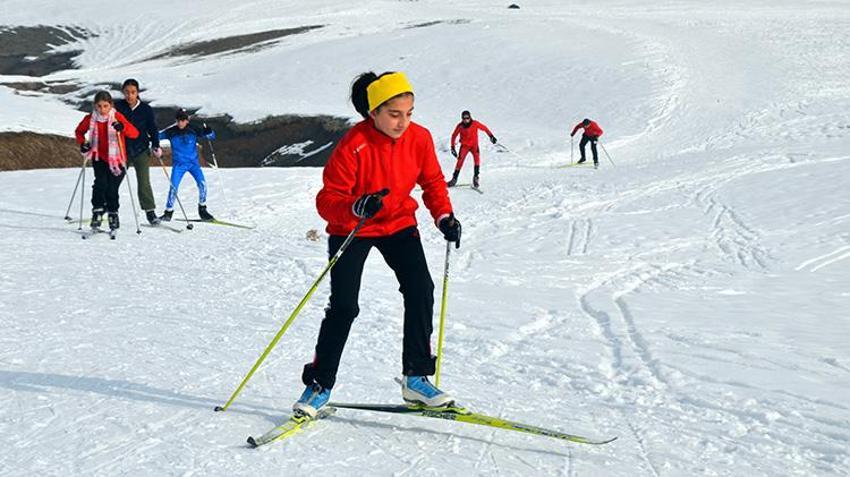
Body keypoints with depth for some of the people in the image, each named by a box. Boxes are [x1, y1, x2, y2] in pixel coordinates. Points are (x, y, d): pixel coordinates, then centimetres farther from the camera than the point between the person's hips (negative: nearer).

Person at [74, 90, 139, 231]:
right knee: (100, 183, -21)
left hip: (116, 159, -1)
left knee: (112, 188, -1)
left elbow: (135, 133, -20)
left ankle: (113, 213, 20)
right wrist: (83, 143, -3)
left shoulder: (117, 117, -11)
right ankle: (97, 211, -11)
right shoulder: (90, 119, -3)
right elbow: (79, 131, 17)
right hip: (99, 157, 1)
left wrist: (122, 127, -40)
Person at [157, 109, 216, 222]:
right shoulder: (171, 132, -5)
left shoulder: (193, 130, -5)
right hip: (178, 164, 0)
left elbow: (211, 136, -3)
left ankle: (202, 210, 2)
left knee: (202, 183, -16)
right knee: (173, 187, -12)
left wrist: (208, 131, -25)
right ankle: (168, 212, 4)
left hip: (193, 162, 0)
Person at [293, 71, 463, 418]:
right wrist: (357, 207, -46)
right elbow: (327, 200, -26)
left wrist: (444, 216, -12)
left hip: (399, 223, 4)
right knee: (343, 307, -9)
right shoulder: (353, 146, -26)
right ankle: (319, 385, 7)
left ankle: (416, 377, -2)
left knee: (420, 290, -13)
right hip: (351, 230, -4)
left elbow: (432, 181, 4)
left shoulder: (419, 138, -12)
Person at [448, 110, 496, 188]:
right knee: (460, 160, -14)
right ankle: (454, 179, -3)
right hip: (464, 145, 0)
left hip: (474, 144, 0)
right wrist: (452, 147, 0)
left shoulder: (475, 123, -13)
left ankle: (475, 177, -20)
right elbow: (454, 136, 2)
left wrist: (491, 136, 1)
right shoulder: (460, 126, -11)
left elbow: (484, 128, 2)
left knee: (477, 157, -24)